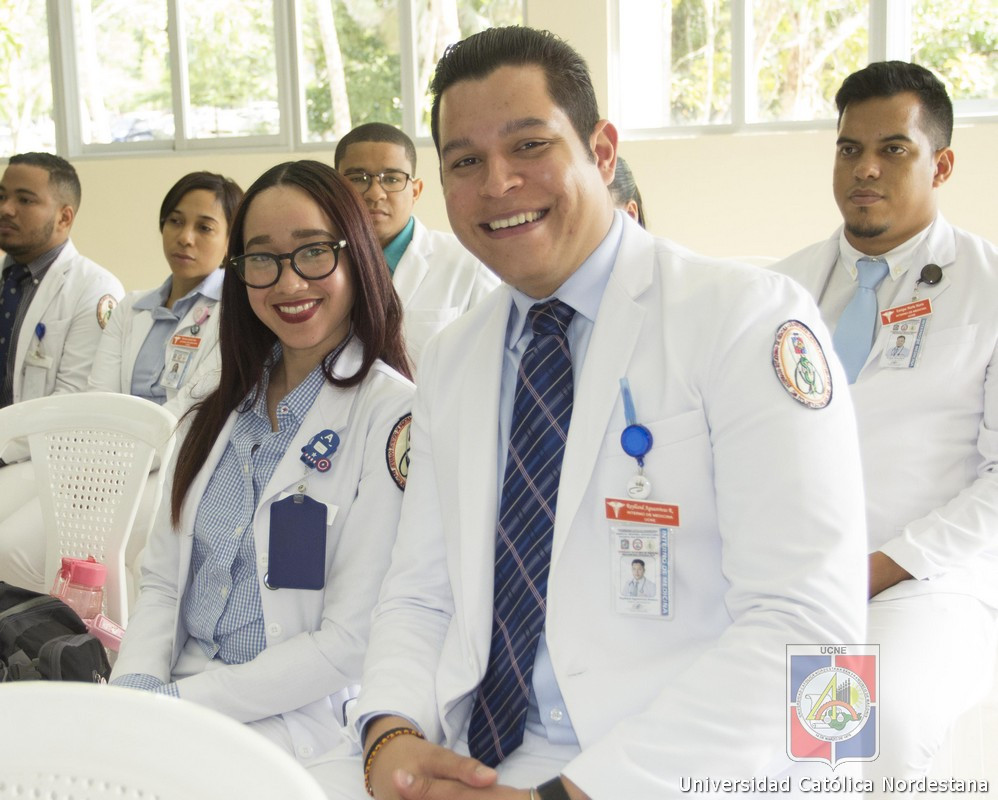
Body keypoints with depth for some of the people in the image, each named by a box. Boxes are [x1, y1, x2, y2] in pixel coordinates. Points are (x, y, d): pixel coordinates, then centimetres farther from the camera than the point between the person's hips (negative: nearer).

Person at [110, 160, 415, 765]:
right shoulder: (224, 411, 12)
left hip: (298, 719, -5)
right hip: (172, 700, 6)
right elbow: (162, 582, 12)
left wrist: (179, 701, -15)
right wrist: (133, 687, -7)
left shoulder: (394, 416, -11)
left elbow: (351, 642, -14)